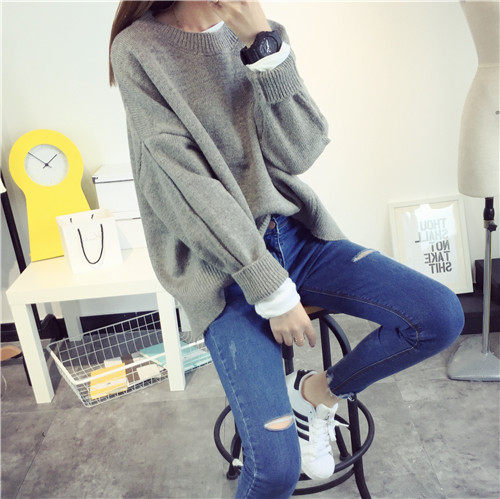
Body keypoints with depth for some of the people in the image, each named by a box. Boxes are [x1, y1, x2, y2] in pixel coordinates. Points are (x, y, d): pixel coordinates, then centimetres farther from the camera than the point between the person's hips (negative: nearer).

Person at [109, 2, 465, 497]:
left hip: (294, 234, 5)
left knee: (441, 315, -13)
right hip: (220, 265, -5)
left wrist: (264, 44, -16)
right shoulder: (138, 49, -7)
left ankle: (316, 390, 10)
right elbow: (184, 186, -15)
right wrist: (271, 291, -17)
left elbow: (299, 153, -5)